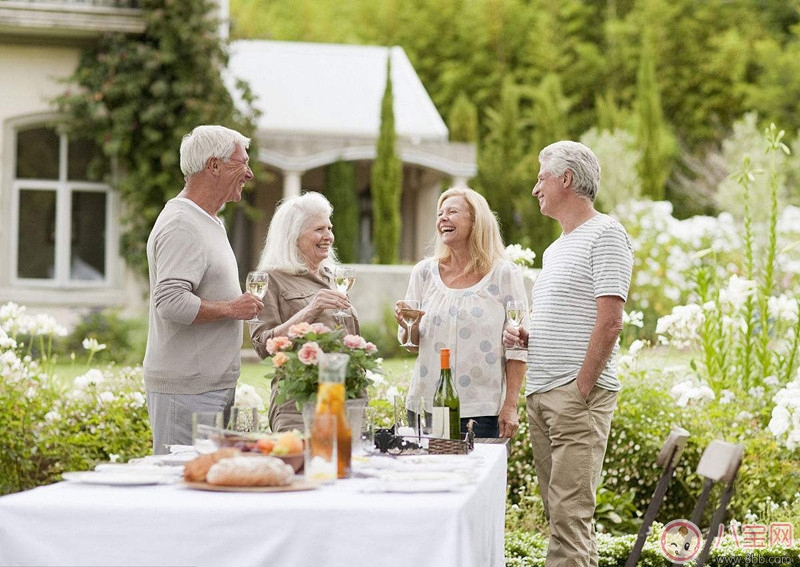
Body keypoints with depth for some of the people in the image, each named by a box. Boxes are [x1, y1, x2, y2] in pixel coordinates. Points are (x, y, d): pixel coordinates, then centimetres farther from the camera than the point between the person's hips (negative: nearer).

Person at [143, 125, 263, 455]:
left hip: (213, 388, 10)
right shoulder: (181, 226, -14)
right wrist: (231, 308, -15)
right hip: (186, 390, -10)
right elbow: (171, 302, -25)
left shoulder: (207, 223, 20)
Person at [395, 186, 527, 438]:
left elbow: (516, 348, -1)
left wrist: (510, 405, -7)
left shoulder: (504, 274, 0)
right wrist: (410, 327, -8)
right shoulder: (425, 272, 9)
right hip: (426, 406, 3)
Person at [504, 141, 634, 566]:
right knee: (558, 511, 8)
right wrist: (522, 336, 9)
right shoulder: (555, 250, 23)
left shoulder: (604, 235, -6)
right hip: (540, 393, 9)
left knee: (570, 512, -13)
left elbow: (608, 323, -14)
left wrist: (580, 390, -17)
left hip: (579, 392, -9)